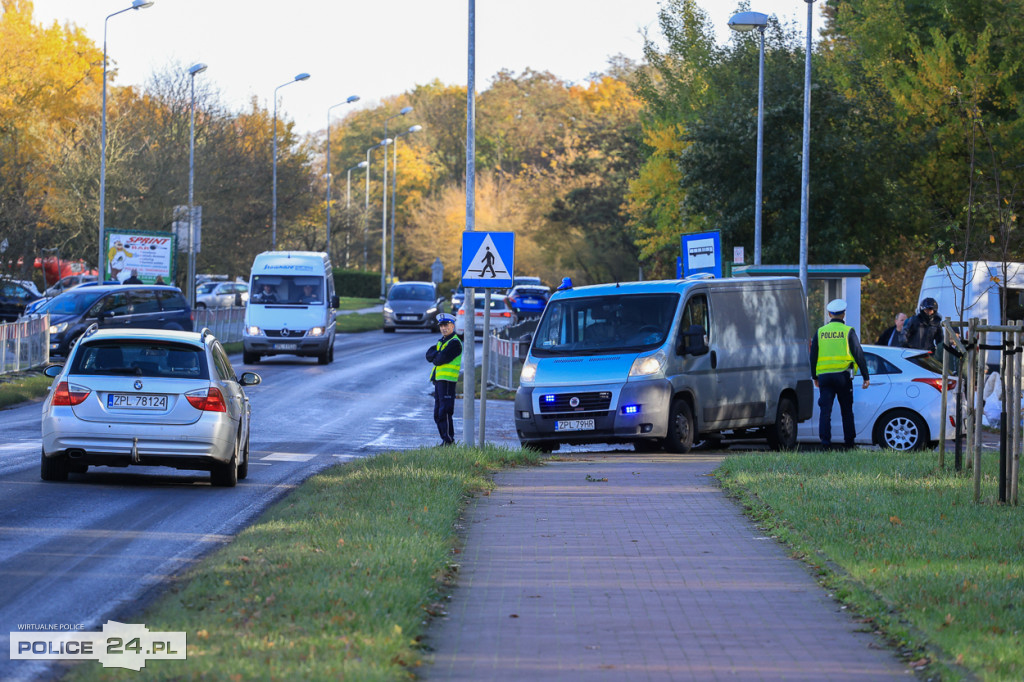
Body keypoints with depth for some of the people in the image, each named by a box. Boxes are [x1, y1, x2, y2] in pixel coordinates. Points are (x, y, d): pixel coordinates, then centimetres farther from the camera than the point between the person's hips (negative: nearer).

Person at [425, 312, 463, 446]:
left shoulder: (454, 342, -8)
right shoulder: (441, 342, 22)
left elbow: (441, 359, -17)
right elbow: (429, 354, 12)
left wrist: (434, 357, 3)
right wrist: (437, 355, -7)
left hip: (447, 380, -10)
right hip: (438, 380, 10)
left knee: (444, 412, -12)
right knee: (437, 413, 11)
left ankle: (449, 439, -11)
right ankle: (445, 438, 16)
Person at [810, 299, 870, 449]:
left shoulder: (820, 332, 8)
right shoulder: (848, 331, -1)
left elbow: (813, 356, 13)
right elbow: (859, 355, -1)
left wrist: (815, 377, 22)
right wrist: (866, 377, 3)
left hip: (824, 375, 2)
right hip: (842, 375, -2)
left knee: (825, 410, 0)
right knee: (847, 410, 9)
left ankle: (825, 441, -10)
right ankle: (849, 441, 12)